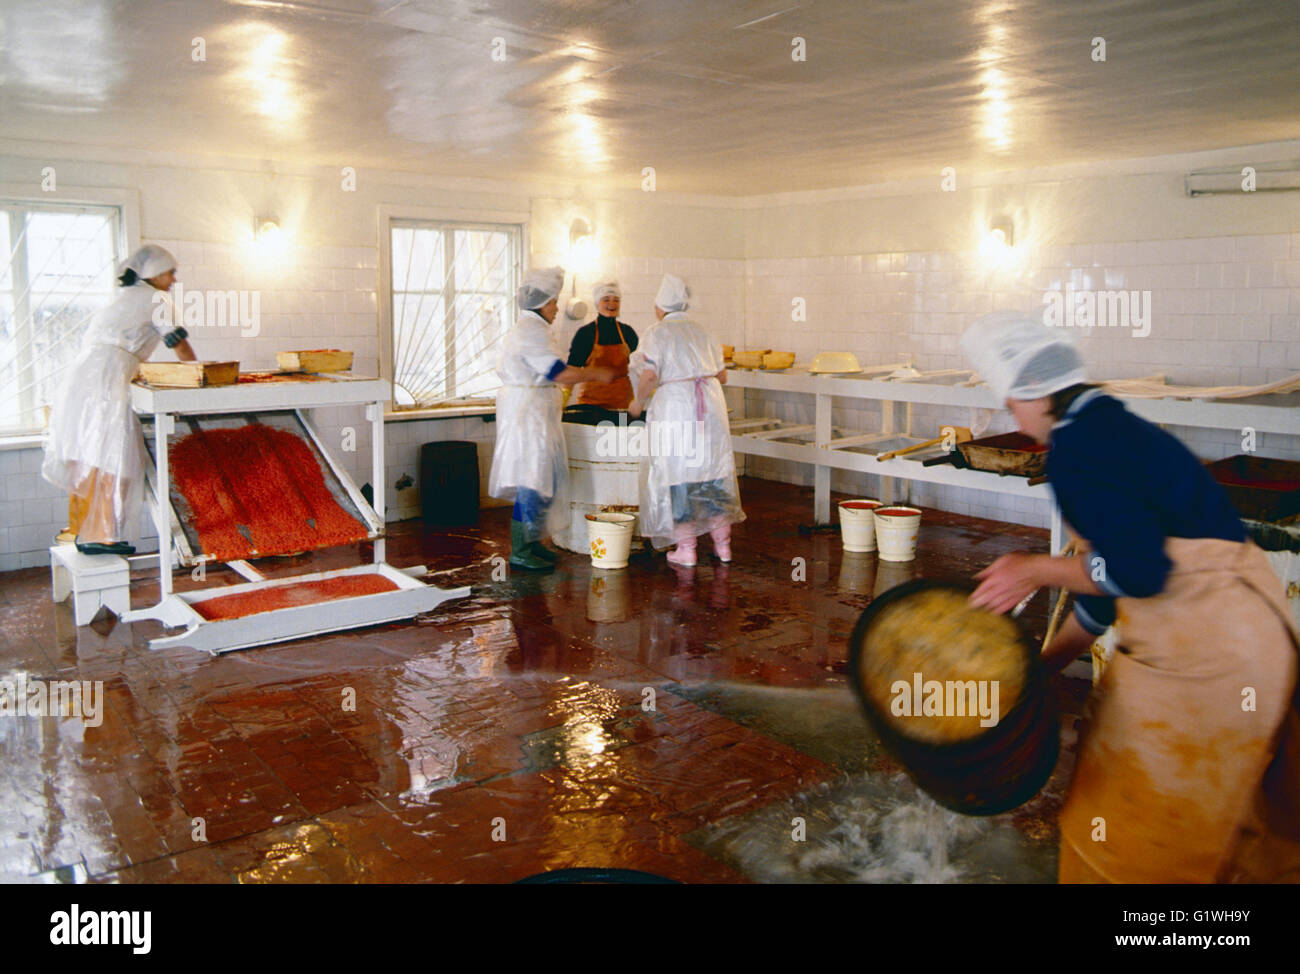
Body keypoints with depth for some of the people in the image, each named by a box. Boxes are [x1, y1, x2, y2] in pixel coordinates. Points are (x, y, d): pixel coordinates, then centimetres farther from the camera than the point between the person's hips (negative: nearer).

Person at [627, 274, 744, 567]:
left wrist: (638, 403, 4)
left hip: (675, 404, -5)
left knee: (679, 476, 2)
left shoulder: (658, 334, -2)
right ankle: (723, 544, 16)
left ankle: (686, 549, 5)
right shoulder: (702, 333, 14)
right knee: (713, 473, 11)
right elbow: (722, 375, 16)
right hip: (711, 404, 5)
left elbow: (649, 376, -13)